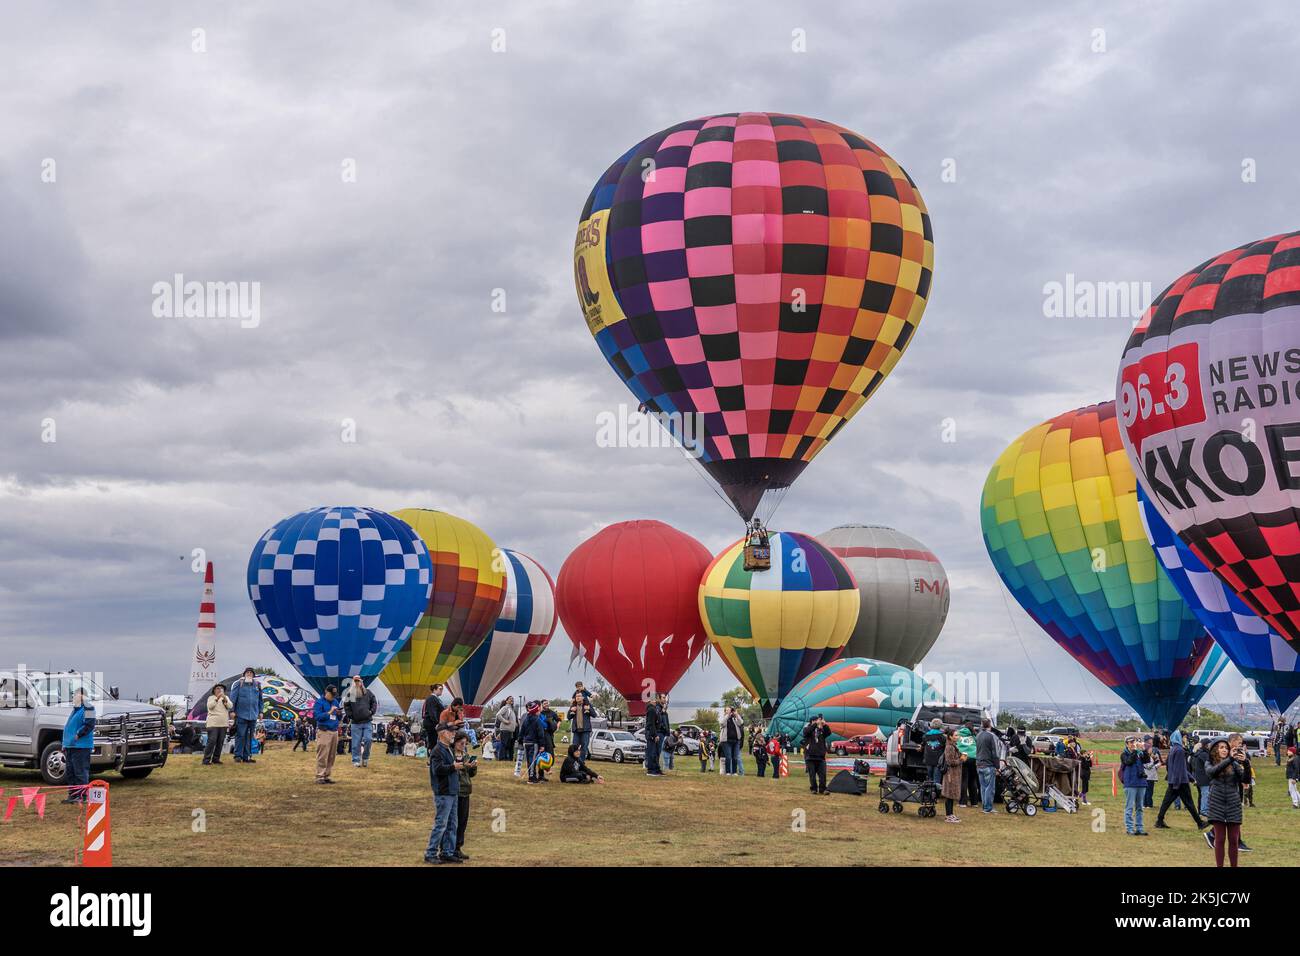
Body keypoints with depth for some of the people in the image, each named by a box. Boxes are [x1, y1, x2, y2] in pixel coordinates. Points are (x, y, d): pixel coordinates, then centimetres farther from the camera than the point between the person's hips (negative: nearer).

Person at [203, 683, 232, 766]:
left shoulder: (226, 698, 18)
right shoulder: (211, 697, 8)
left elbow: (230, 706, 2)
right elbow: (210, 706, -9)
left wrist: (225, 699, -14)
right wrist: (217, 698, -19)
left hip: (223, 724, 4)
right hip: (213, 723, -4)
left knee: (220, 742, 4)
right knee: (212, 741, -13)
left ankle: (216, 759, 11)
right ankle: (206, 760, -12)